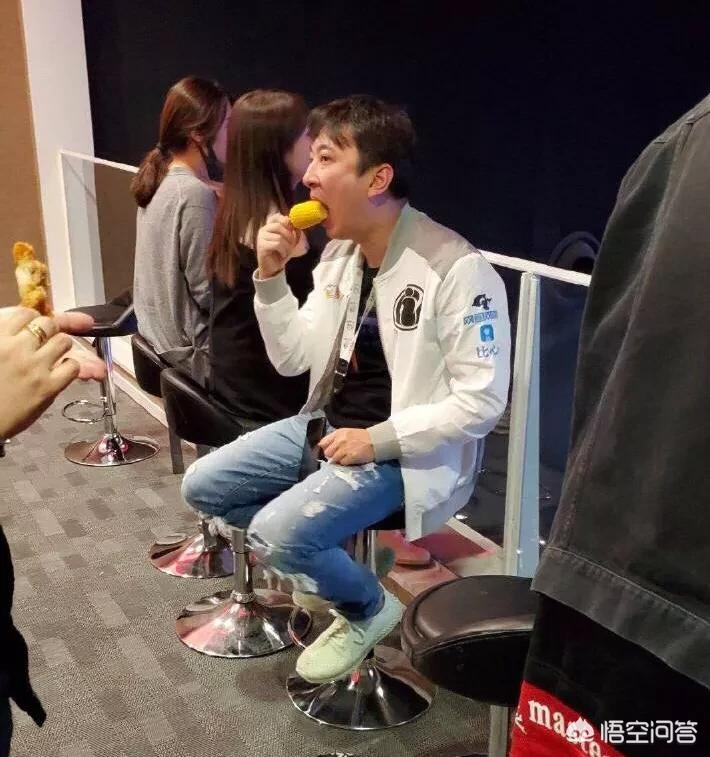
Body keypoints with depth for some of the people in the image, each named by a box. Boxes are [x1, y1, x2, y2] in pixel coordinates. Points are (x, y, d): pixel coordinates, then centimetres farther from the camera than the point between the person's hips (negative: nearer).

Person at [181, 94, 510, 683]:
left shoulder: (457, 269, -21)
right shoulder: (339, 253, 3)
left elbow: (482, 402, -21)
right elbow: (293, 361, 6)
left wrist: (377, 440, -21)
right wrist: (272, 276, -7)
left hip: (405, 451, -8)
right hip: (328, 426, 8)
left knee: (277, 532, -24)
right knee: (203, 485, 4)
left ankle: (370, 608, 6)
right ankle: (316, 563, 21)